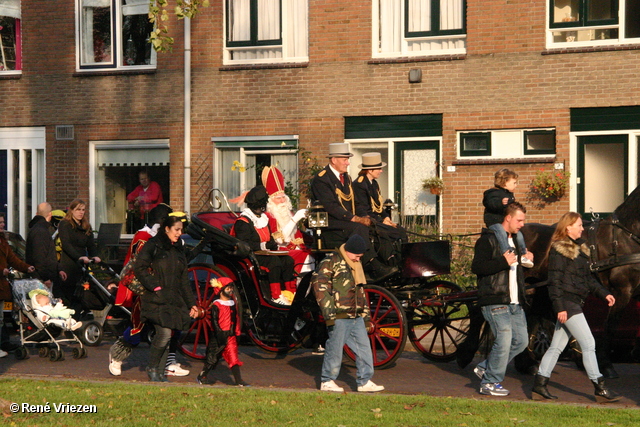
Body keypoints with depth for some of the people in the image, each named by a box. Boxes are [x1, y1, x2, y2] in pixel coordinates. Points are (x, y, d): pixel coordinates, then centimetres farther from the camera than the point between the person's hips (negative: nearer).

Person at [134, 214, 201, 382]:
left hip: (174, 301, 6)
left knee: (166, 336, 3)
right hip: (156, 300, -6)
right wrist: (155, 287, -15)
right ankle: (152, 368, -1)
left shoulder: (178, 250, 19)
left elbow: (184, 280, 22)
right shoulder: (153, 246, -2)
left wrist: (192, 304, 17)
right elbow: (139, 268, -11)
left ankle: (160, 373, 10)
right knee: (164, 333, -18)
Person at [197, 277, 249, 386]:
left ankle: (238, 380, -7)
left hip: (230, 335, 6)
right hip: (219, 336, -6)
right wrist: (220, 335, -20)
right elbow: (214, 322, -13)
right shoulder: (216, 306, -8)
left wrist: (237, 333, 16)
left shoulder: (232, 304, 14)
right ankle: (201, 377, 19)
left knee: (233, 357, -3)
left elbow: (236, 320, 20)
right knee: (213, 357, 3)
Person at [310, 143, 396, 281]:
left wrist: (363, 217, -1)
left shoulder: (346, 177, 20)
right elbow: (331, 206, -19)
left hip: (348, 221, 8)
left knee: (367, 226, -21)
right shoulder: (321, 179, -9)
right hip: (330, 223, -8)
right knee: (359, 228, -32)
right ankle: (374, 267, -36)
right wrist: (355, 218, -24)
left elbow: (354, 203, 20)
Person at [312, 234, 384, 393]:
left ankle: (365, 381, 12)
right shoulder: (331, 262, -6)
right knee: (335, 348, -2)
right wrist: (328, 310, -20)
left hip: (356, 317, 8)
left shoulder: (356, 265, 21)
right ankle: (327, 381, 10)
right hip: (339, 317, -8)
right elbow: (318, 283, -15)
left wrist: (366, 316, 24)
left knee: (364, 347, 5)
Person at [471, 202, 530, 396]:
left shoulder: (515, 241, 22)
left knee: (521, 340, 5)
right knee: (504, 340, -14)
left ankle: (485, 368, 19)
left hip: (515, 303, 9)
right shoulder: (488, 239, -7)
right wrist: (503, 262, -21)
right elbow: (476, 267, -18)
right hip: (495, 301, -9)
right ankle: (489, 383, 0)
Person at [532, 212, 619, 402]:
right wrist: (559, 307, -19)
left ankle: (539, 385, 14)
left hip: (575, 303, 9)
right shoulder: (559, 250, -10)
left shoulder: (579, 248, 17)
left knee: (557, 346, 10)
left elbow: (588, 277, 23)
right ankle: (600, 388, -6)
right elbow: (554, 281, -14)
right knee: (588, 344, -9)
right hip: (567, 303, -9)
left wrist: (604, 293, 13)